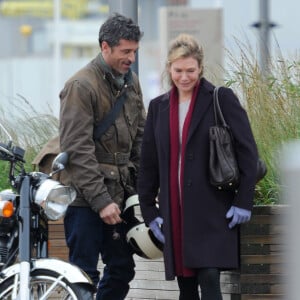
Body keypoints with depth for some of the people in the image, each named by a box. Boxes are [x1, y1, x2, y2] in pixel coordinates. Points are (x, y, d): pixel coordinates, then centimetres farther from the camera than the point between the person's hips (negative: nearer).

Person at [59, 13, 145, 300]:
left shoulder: (131, 82, 12)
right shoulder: (81, 86, -13)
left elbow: (140, 138, 19)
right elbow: (77, 151, -17)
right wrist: (100, 200, -21)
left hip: (121, 195, 8)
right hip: (86, 200, -8)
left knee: (122, 269, 10)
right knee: (84, 276, -7)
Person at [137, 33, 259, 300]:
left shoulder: (221, 99, -1)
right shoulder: (159, 107, 13)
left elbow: (248, 153, -3)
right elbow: (148, 164, 17)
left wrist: (244, 202, -8)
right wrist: (149, 211, 12)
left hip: (213, 211, -5)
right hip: (174, 212, 5)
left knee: (209, 278, -15)